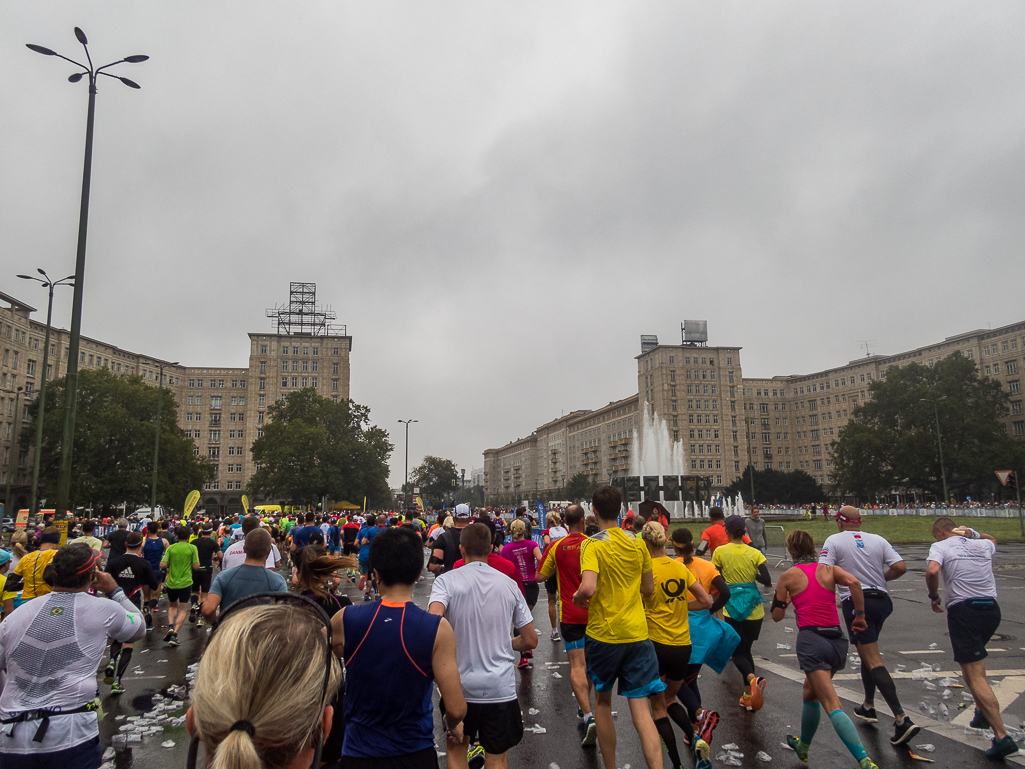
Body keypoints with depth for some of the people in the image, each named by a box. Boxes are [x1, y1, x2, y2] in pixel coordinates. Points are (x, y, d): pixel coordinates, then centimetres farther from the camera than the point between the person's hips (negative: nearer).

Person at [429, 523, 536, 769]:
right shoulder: (508, 584, 2)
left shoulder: (447, 580, -7)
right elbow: (530, 640, 5)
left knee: (456, 749, 23)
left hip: (459, 686, -1)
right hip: (500, 688, 1)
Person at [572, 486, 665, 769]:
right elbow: (649, 588, 12)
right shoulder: (637, 543, 3)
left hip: (603, 633, -3)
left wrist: (577, 597, -5)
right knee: (640, 709, 4)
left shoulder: (593, 545, -13)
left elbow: (588, 588, -26)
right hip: (637, 633, 3)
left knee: (602, 701, 18)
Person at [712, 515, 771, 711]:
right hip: (754, 609, 3)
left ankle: (752, 678, -25)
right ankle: (748, 696, 18)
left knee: (738, 652, 5)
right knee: (746, 649, 18)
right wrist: (752, 574, 9)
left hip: (732, 609, -3)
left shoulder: (720, 552, -6)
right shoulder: (754, 553, -2)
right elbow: (767, 581, -8)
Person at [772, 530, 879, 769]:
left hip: (811, 640, -5)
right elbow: (854, 583, -12)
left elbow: (777, 616, 7)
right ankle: (803, 745, 41)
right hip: (837, 640, 5)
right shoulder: (829, 569, 9)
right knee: (810, 693, 25)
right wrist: (860, 615, -3)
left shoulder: (789, 575, 3)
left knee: (832, 706, -10)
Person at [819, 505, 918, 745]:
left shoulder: (834, 540, -5)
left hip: (856, 602, -6)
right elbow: (900, 567, -2)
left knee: (873, 661, -6)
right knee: (868, 653, 23)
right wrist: (881, 578, 15)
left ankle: (902, 719, -13)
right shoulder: (878, 540, 6)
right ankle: (868, 707, 32)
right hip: (881, 600, 6)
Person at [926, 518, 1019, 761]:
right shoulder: (982, 545, 14)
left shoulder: (940, 546, -2)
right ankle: (982, 711, 24)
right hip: (991, 609, 7)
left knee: (975, 677, -6)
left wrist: (934, 597, -4)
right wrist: (973, 533, 19)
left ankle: (1002, 736, -10)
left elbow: (932, 571, -20)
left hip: (963, 611, -6)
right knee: (975, 660, 28)